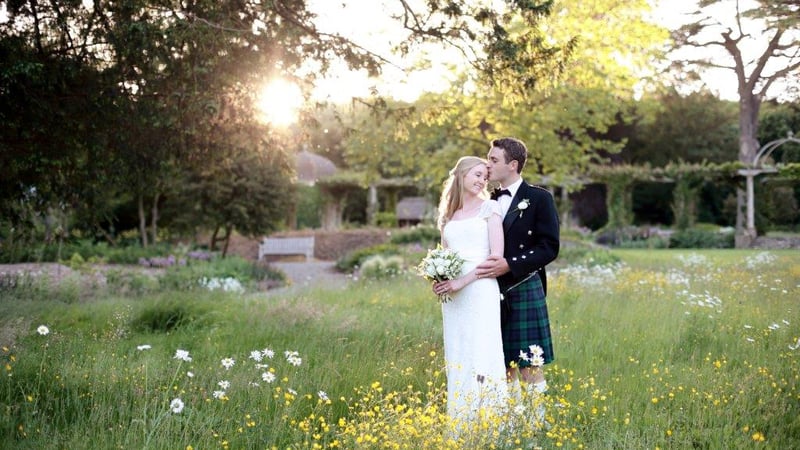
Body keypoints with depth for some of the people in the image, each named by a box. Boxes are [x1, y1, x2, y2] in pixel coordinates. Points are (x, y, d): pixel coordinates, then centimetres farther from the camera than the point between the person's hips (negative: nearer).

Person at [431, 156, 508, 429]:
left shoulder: (489, 207, 3)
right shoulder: (448, 214, 17)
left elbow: (496, 255, -6)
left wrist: (463, 281, -14)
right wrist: (438, 281, 0)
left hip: (480, 291, -5)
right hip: (452, 297, 5)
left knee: (481, 357, -9)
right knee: (456, 360, 4)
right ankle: (459, 427, 8)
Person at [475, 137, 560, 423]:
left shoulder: (539, 198, -3)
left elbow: (549, 248, -10)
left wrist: (510, 265, -20)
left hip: (525, 290, -5)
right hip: (495, 292, 5)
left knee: (529, 363, -3)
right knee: (504, 365, 10)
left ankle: (536, 421, 4)